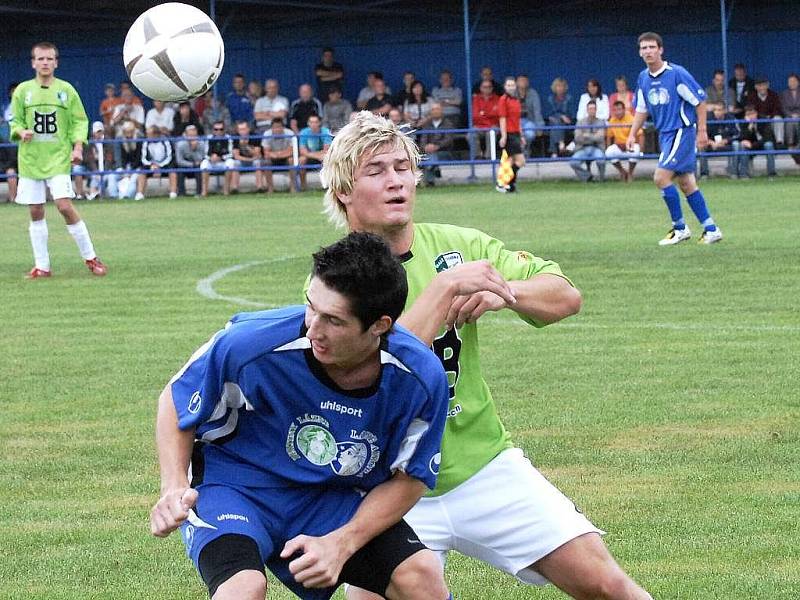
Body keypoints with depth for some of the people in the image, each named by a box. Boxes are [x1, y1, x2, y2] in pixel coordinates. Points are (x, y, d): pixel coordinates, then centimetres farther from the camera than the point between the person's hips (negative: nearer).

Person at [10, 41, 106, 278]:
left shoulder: (66, 90, 2)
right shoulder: (23, 90, 5)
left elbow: (79, 121, 6)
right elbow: (15, 122, 11)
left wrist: (78, 147, -8)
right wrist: (21, 132, -11)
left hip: (58, 159, -2)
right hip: (30, 159, 2)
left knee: (65, 206, -15)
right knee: (36, 212, 3)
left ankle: (90, 258, -3)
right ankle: (42, 266, 11)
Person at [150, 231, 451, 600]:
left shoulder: (421, 379, -19)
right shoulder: (251, 344, -27)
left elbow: (409, 478, -4)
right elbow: (175, 400, -6)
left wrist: (341, 543, -18)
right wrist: (174, 488, -20)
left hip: (337, 499, 3)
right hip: (234, 483, -3)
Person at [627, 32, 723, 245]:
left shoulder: (677, 73, -15)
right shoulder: (643, 78, 7)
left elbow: (700, 100, -10)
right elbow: (642, 109, 18)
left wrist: (702, 130, -11)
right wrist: (633, 134, 9)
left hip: (682, 130, -8)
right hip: (665, 133, 8)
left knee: (661, 177, -15)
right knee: (686, 183, 9)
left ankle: (680, 228, -3)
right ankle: (711, 229, 16)